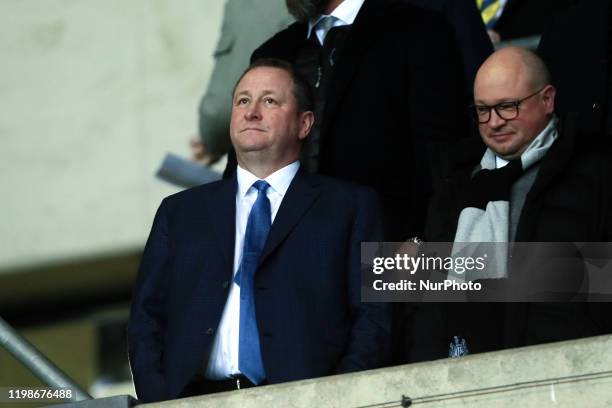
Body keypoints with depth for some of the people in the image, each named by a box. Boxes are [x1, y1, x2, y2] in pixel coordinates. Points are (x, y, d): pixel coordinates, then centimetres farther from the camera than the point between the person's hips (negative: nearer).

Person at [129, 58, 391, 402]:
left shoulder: (350, 206, 12)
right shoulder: (180, 212, 20)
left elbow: (373, 318, 5)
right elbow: (147, 319, 15)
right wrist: (159, 400, -1)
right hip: (196, 399, 2)